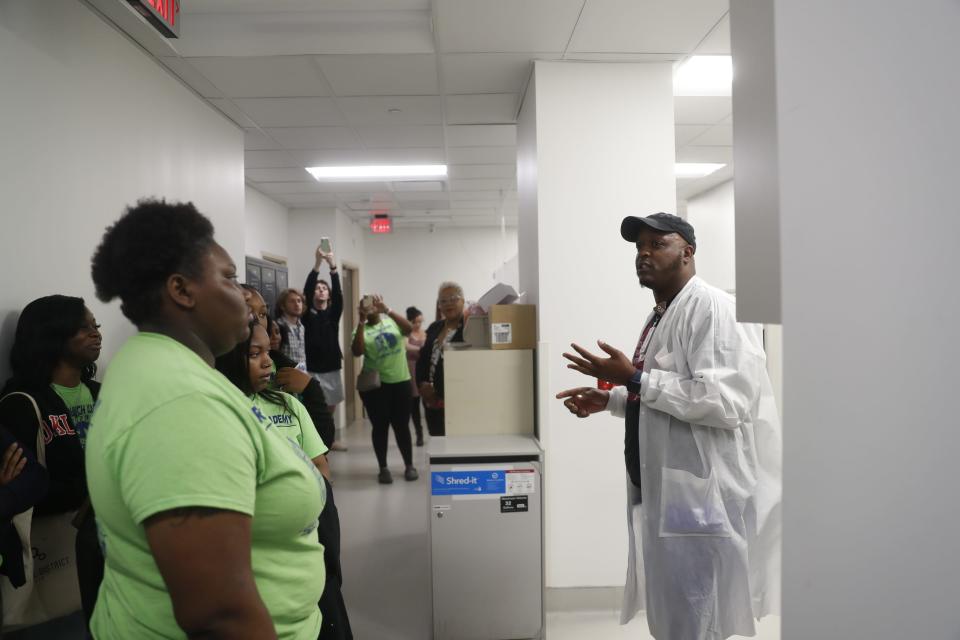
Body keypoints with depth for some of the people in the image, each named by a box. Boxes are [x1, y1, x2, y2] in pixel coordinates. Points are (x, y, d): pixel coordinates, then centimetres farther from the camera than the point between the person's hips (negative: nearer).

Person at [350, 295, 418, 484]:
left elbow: (409, 329, -16)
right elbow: (356, 352, -15)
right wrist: (361, 321, -17)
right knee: (380, 427, 5)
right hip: (374, 385, 0)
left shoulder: (392, 322, 4)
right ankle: (383, 468, 16)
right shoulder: (361, 330, 3)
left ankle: (409, 466, 19)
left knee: (402, 425, 7)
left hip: (400, 381, 0)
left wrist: (387, 310, -24)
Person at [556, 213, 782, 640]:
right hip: (664, 493, 10)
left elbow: (724, 402, -27)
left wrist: (634, 379, -25)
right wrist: (610, 399, 11)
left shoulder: (711, 307, -16)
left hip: (699, 499, -10)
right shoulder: (660, 316, 14)